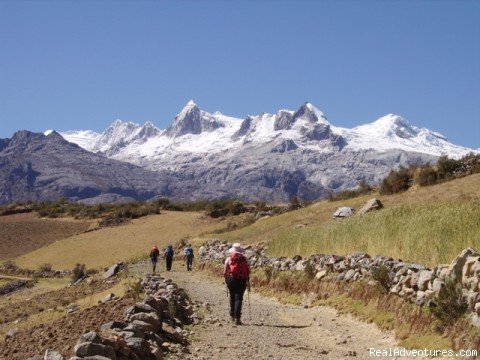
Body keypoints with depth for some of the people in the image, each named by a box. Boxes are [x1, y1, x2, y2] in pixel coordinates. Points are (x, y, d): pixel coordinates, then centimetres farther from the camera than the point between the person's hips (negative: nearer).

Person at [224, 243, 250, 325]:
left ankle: (232, 315, 29)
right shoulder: (244, 259, 2)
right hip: (242, 281, -1)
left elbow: (225, 273, 0)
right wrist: (248, 281, 12)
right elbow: (248, 271, 2)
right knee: (239, 298, -1)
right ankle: (237, 318, -12)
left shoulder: (229, 259, 1)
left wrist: (227, 281, 15)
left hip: (231, 280, 1)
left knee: (232, 298, 18)